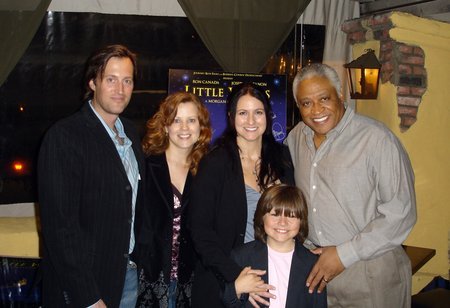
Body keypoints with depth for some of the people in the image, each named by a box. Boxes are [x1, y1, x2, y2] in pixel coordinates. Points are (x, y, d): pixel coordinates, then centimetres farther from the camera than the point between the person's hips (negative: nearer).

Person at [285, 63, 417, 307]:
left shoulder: (378, 140, -15)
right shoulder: (296, 137, 3)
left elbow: (400, 214, -16)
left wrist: (344, 254, -15)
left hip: (369, 273, -5)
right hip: (315, 268, 5)